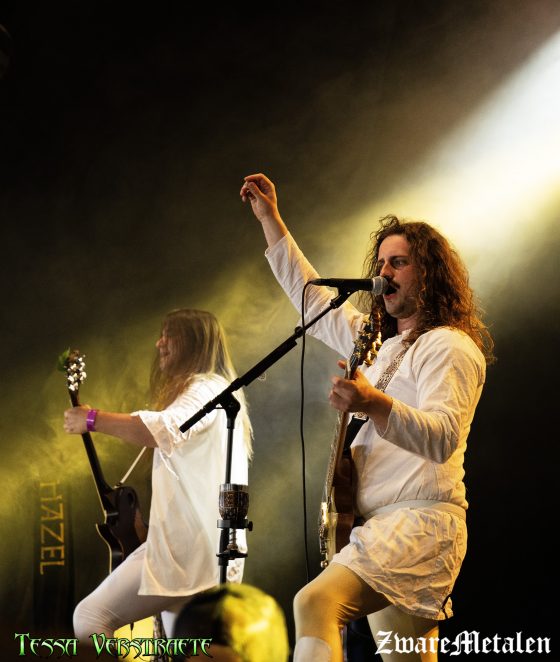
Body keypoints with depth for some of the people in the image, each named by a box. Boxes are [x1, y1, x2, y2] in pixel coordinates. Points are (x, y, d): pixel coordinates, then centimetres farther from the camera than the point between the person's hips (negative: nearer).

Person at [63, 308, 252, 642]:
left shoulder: (207, 388, -9)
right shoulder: (219, 391, 25)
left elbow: (160, 430, -28)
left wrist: (93, 419, -17)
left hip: (187, 549, -11)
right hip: (203, 551, 11)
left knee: (91, 617, -16)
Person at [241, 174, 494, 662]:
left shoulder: (451, 348, -6)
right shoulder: (380, 344, 21)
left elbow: (443, 438, -22)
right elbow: (313, 301, 31)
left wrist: (375, 404, -39)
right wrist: (272, 221, 30)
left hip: (420, 520, -10)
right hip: (379, 527, 10)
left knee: (316, 602, -29)